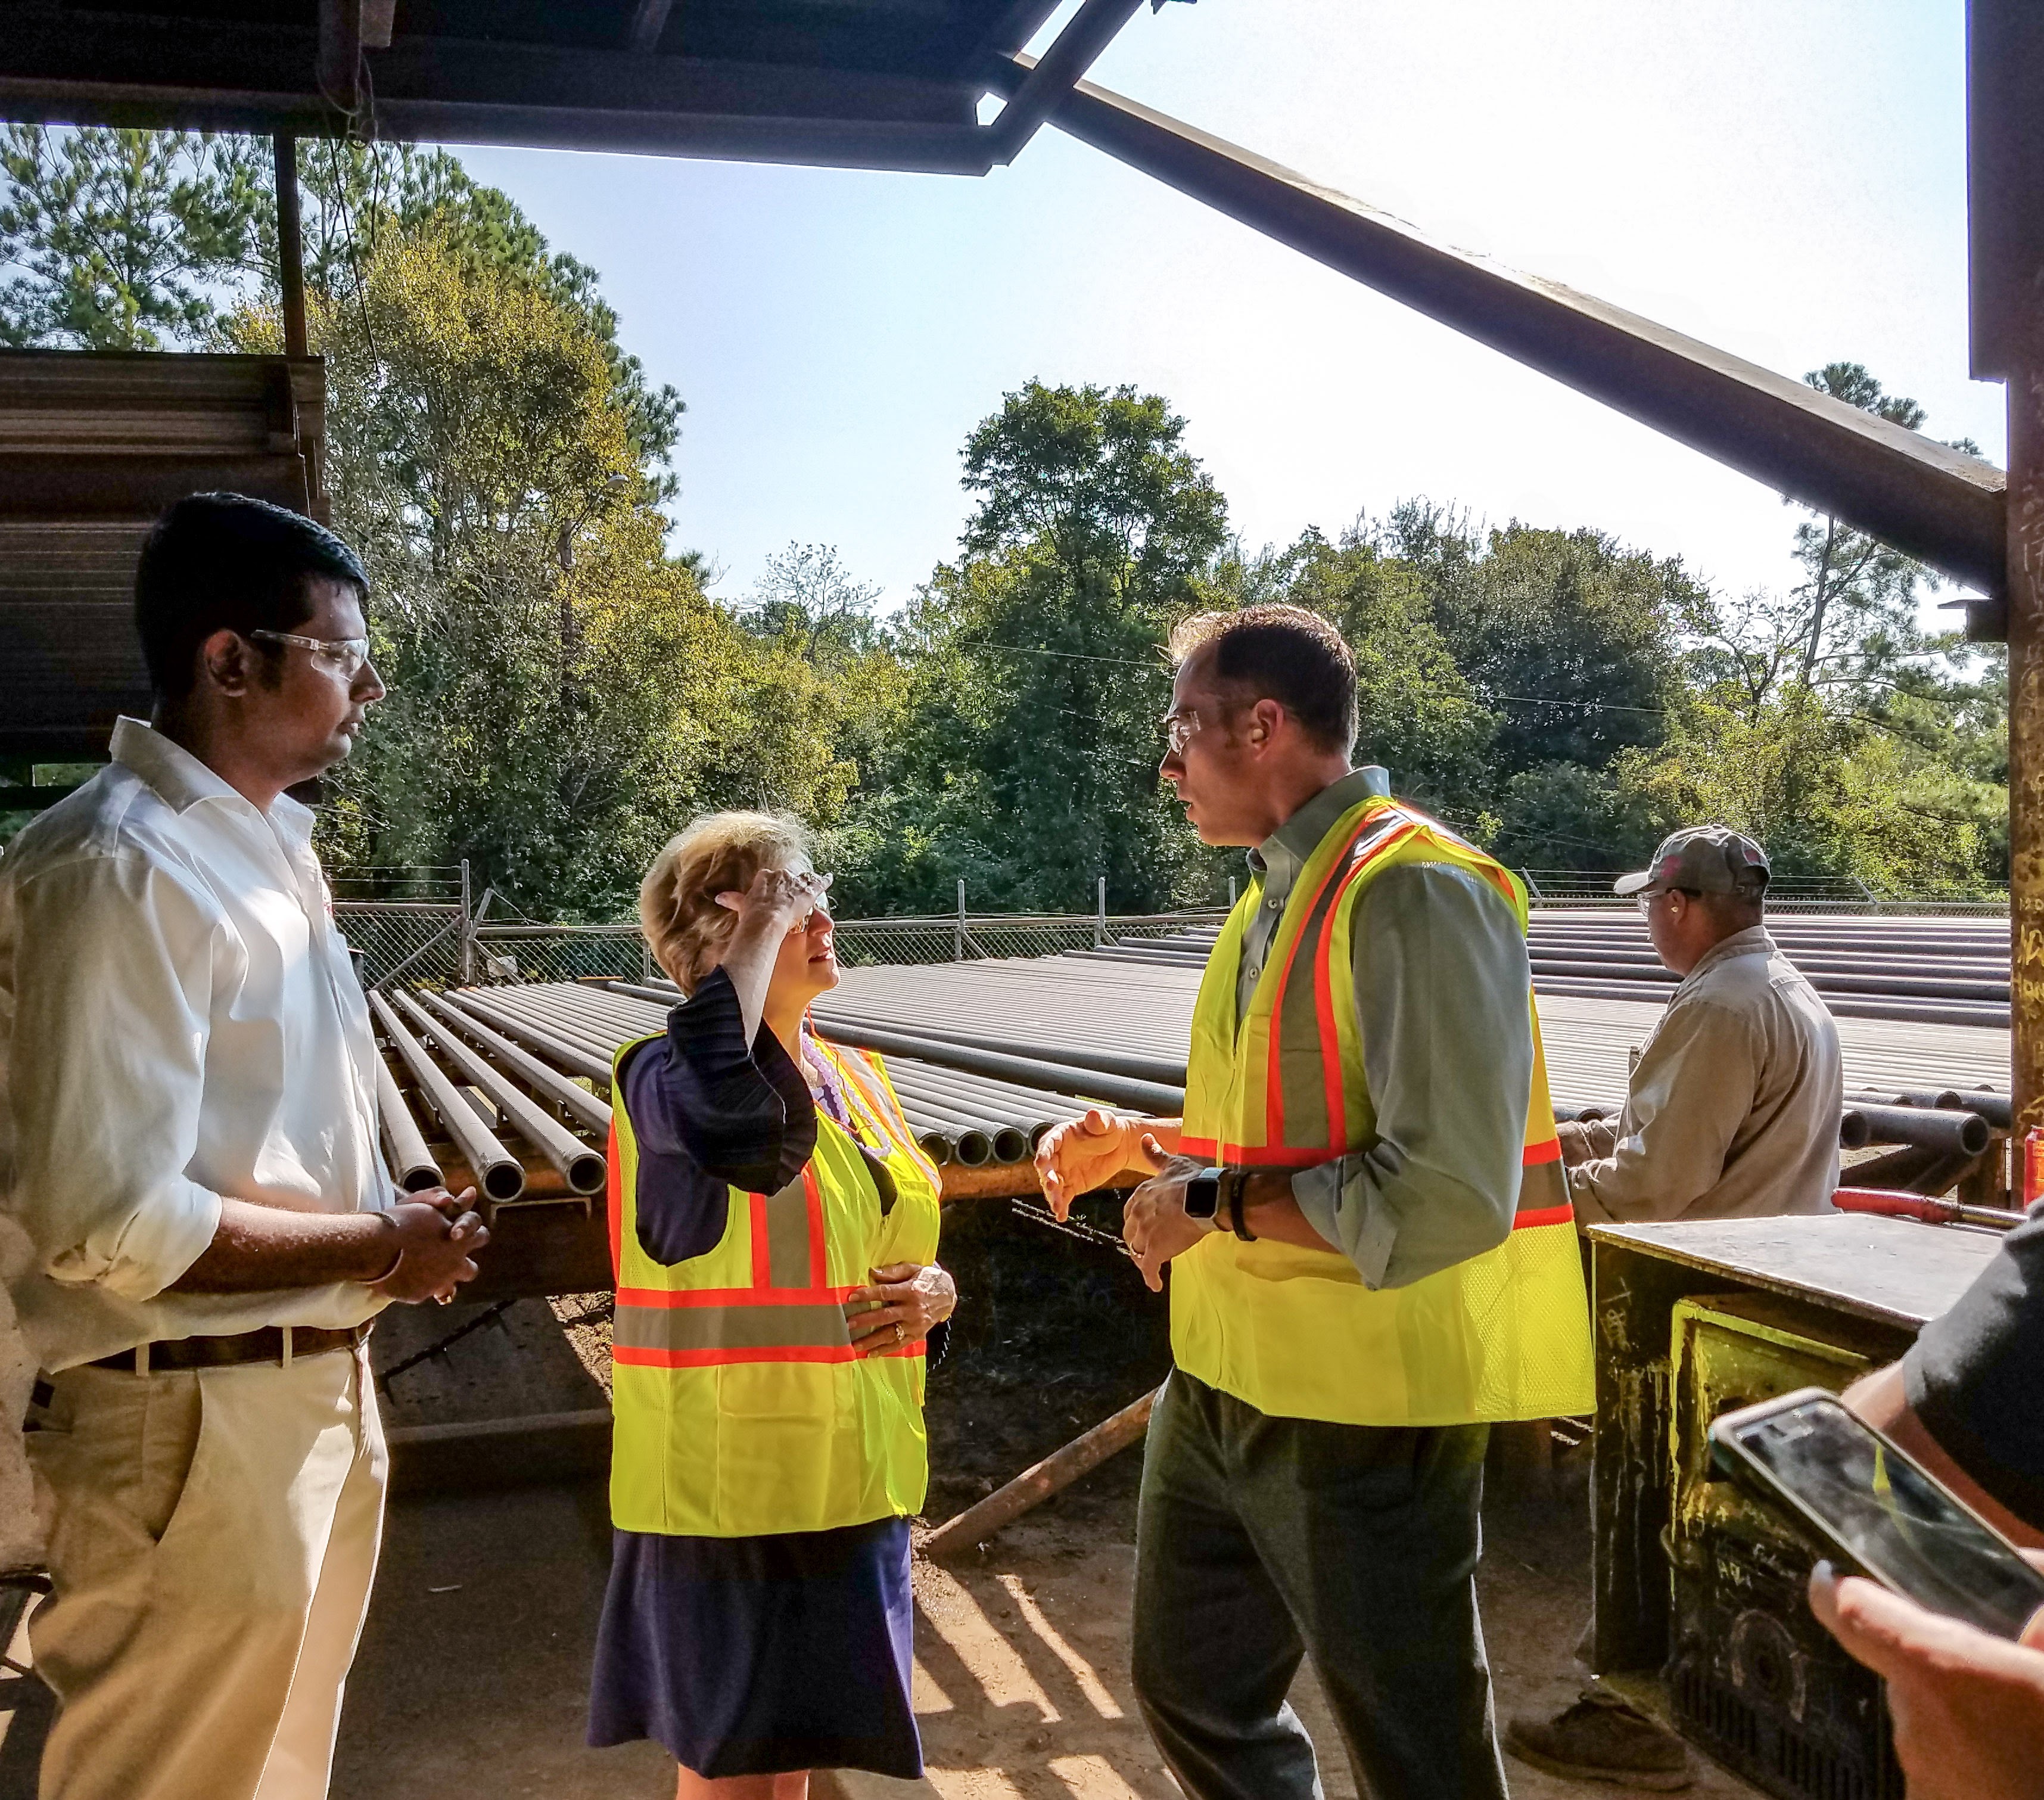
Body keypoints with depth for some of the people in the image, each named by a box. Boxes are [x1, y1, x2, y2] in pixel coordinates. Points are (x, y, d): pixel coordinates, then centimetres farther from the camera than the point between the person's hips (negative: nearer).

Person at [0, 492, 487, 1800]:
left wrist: (394, 1224, 4)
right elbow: (111, 1221, -25)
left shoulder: (267, 845, 10)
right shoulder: (122, 870, -20)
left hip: (317, 1388, 9)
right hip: (199, 1422, -9)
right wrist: (377, 1246, -16)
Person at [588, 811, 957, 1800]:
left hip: (852, 1480, 7)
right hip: (731, 1482, -7)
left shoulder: (857, 1077, 8)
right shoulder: (663, 1075, -14)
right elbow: (726, 1114, -41)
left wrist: (934, 1292, -4)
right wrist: (757, 933, -26)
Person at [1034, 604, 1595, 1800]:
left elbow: (1449, 1197, -27)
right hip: (1228, 1382, 9)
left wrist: (1217, 1201, -20)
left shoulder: (1413, 891, -20)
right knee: (1194, 1693, 24)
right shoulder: (1278, 893, 10)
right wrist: (1145, 1147, 8)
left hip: (1361, 1407, -9)